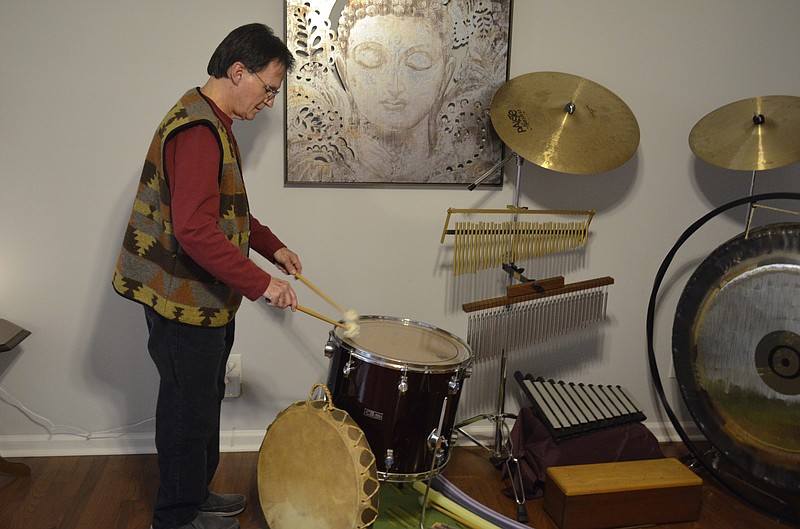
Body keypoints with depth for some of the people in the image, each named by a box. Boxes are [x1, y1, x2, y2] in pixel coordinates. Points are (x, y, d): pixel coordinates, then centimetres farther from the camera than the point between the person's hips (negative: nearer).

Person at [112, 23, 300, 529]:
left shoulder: (212, 122, 13)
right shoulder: (197, 130, -23)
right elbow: (195, 231, -31)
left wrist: (271, 246, 14)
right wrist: (260, 282, -27)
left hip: (204, 297, 11)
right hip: (184, 299, -11)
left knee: (205, 399, 20)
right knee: (189, 407, 4)